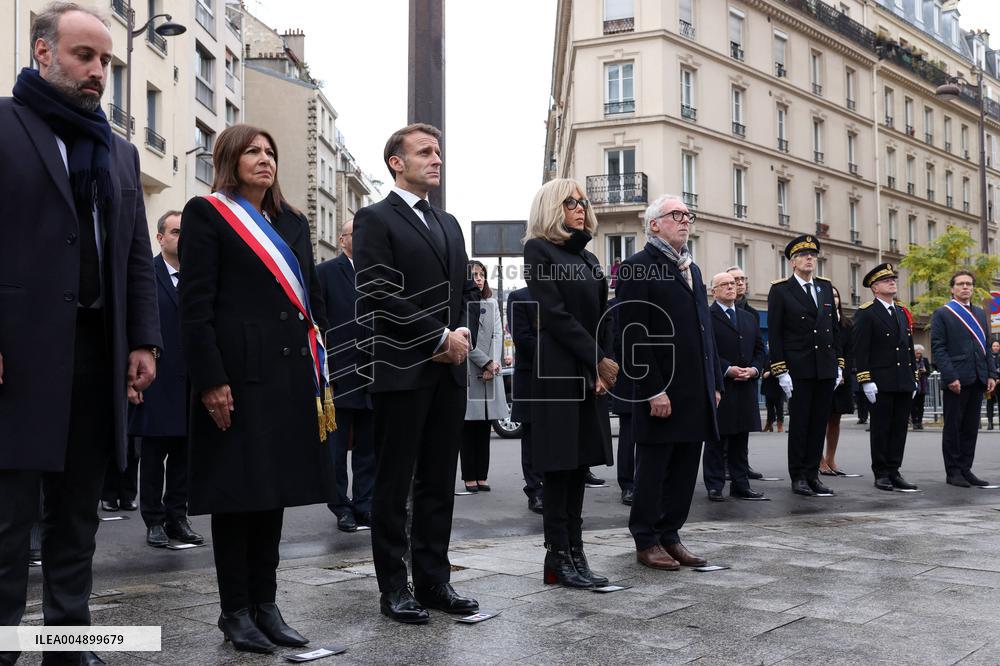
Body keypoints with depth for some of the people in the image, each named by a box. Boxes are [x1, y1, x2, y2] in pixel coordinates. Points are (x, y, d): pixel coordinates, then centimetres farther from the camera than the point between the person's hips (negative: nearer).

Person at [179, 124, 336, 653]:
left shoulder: (292, 221, 18)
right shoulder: (206, 213, -1)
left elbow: (313, 298, 18)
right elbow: (195, 305, -9)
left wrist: (320, 370, 10)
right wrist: (211, 380, -16)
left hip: (290, 371, 6)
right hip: (238, 371, -6)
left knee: (275, 486, 9)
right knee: (237, 489, 0)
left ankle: (264, 603, 19)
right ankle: (235, 610, 12)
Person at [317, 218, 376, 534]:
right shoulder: (326, 272, -2)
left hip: (372, 375, 4)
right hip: (340, 375, -4)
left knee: (368, 448, 10)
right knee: (338, 448, 5)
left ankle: (364, 506, 19)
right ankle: (342, 507, 16)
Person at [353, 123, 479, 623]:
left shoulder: (449, 224, 19)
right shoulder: (375, 219, -3)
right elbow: (377, 296, -14)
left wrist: (463, 334, -1)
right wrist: (440, 338, -13)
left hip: (448, 372, 7)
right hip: (401, 371, -7)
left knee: (439, 483, 11)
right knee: (394, 485, 3)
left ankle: (434, 579, 20)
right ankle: (394, 587, 13)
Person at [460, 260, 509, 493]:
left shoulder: (492, 303, 15)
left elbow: (497, 334, 7)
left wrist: (493, 364, -7)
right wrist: (486, 363, -12)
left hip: (490, 371, 5)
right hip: (468, 372, -5)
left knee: (485, 425, 6)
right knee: (469, 426, -1)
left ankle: (482, 476, 10)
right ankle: (470, 477, 4)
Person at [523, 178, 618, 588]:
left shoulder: (588, 258, 19)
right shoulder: (539, 249, -2)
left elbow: (603, 318, 13)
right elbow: (555, 313, -12)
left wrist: (604, 365, -3)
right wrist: (599, 360, -12)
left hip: (592, 373, 7)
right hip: (558, 371, -7)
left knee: (580, 463, 6)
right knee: (560, 465, -5)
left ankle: (575, 555, 11)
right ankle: (559, 558, 2)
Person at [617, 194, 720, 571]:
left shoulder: (692, 268, 19)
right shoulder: (638, 268, -7)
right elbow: (635, 335, -14)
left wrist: (715, 383, 14)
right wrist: (653, 390, -18)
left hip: (696, 393, 8)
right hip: (661, 393, -7)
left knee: (684, 470, 11)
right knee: (653, 470, 3)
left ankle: (670, 536, 22)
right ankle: (646, 542, 14)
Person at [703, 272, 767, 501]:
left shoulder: (749, 318, 18)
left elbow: (760, 349, 16)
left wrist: (754, 369, -3)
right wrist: (727, 369, -18)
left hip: (745, 387, 6)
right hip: (718, 387, -6)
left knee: (740, 439, 10)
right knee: (716, 439, 0)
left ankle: (740, 485, 17)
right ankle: (715, 486, 6)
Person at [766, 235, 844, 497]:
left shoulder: (826, 287, 13)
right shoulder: (780, 290, -3)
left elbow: (835, 327, 15)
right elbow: (774, 334, -7)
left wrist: (839, 364, 9)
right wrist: (781, 371, -12)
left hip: (826, 369, 5)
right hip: (798, 370, -5)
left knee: (819, 424, 7)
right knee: (799, 424, 1)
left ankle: (812, 475, 15)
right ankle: (798, 477, 10)